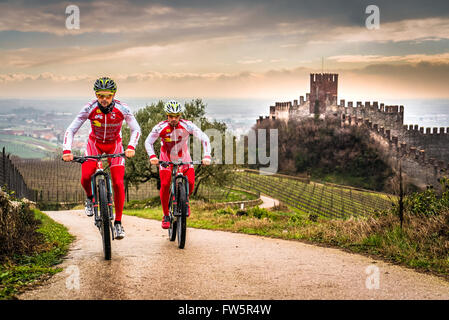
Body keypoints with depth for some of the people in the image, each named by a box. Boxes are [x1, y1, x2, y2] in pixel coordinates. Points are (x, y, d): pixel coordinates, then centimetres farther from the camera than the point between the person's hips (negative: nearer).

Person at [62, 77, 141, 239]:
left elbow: (136, 129, -21)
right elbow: (70, 130, -24)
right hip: (95, 143, 0)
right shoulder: (90, 108, -25)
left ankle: (118, 223, -1)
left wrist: (131, 147, -40)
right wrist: (67, 150, -40)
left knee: (118, 183, -14)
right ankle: (90, 198, 12)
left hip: (114, 144, 0)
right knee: (85, 177, -23)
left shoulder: (121, 108, -24)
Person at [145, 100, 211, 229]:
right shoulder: (160, 127, -21)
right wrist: (152, 156, -29)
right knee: (165, 185, -17)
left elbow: (204, 138, -20)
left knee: (190, 183, -16)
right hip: (166, 159, -1)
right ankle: (166, 215, -1)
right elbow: (148, 142, -11)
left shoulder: (187, 125, -21)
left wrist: (206, 156, -33)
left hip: (183, 158, 1)